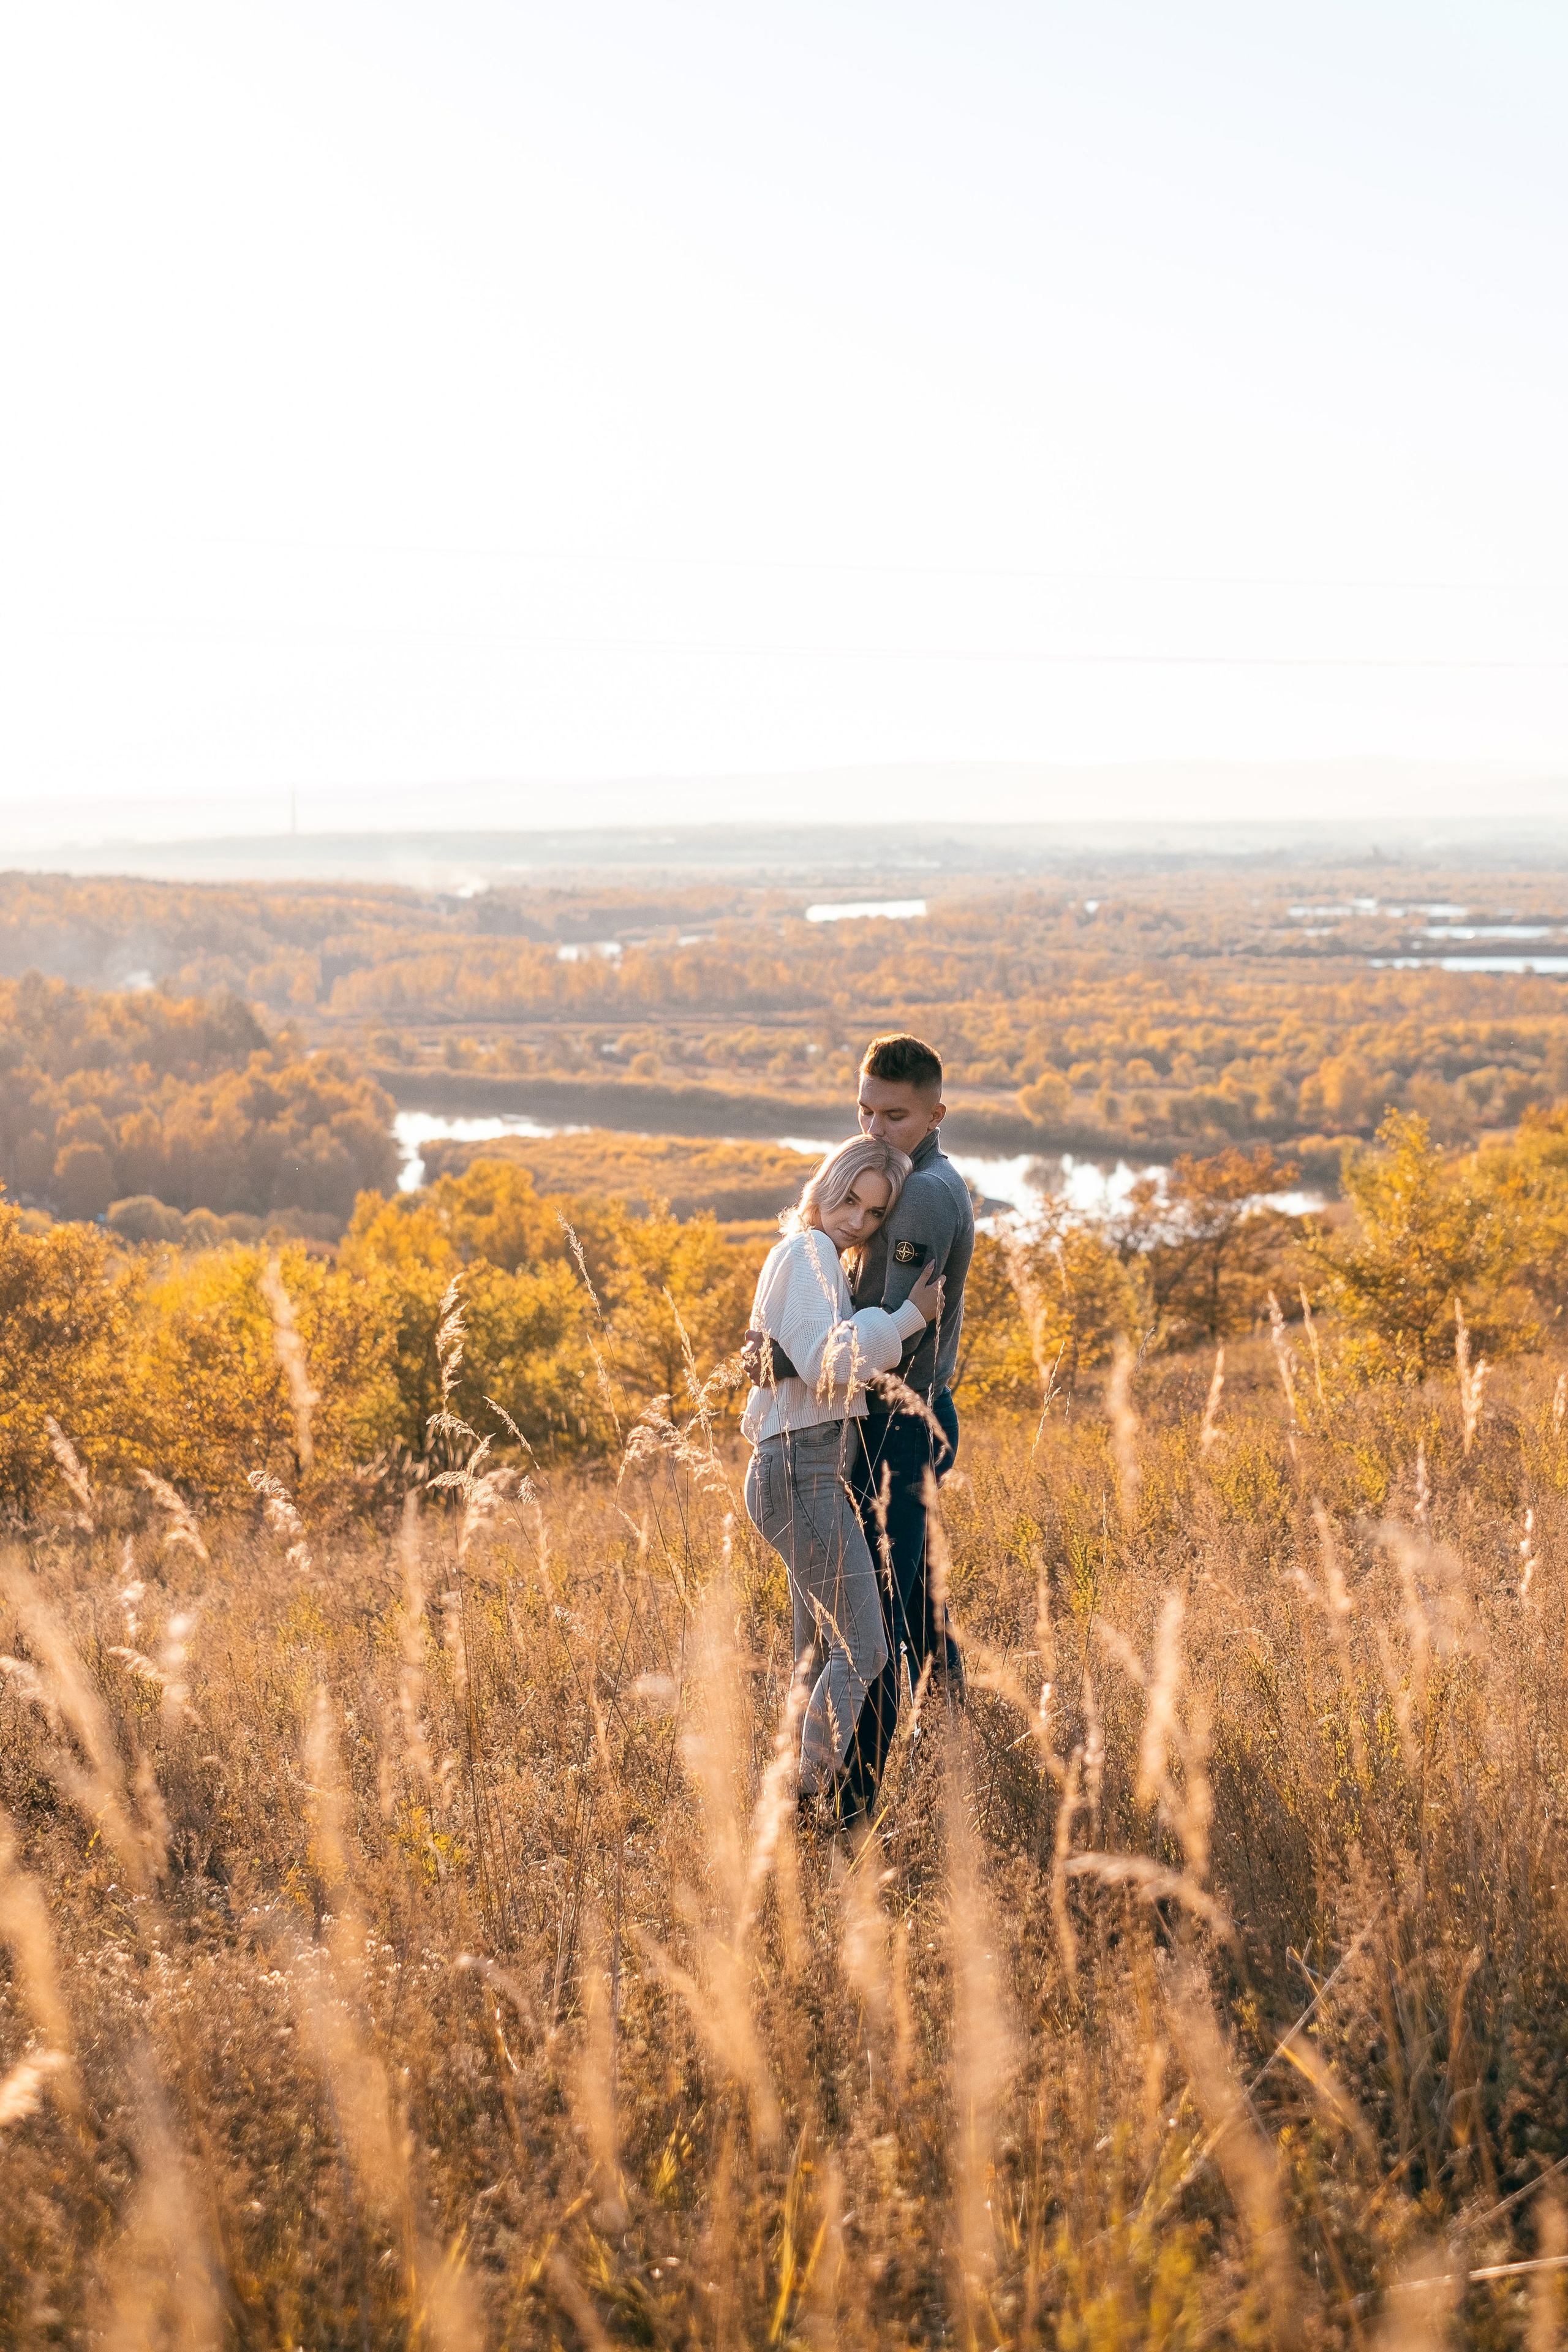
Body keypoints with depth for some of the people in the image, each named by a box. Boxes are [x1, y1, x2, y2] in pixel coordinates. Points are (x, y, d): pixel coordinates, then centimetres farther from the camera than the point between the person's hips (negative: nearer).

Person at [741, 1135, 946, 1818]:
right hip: (805, 1468, -11)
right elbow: (827, 1362, -21)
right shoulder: (809, 1252, -8)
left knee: (820, 1653, 15)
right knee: (863, 1648, -14)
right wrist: (909, 1316, -15)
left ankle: (805, 1800, 20)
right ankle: (812, 1799, -14)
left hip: (798, 1469, 11)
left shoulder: (811, 1257, 21)